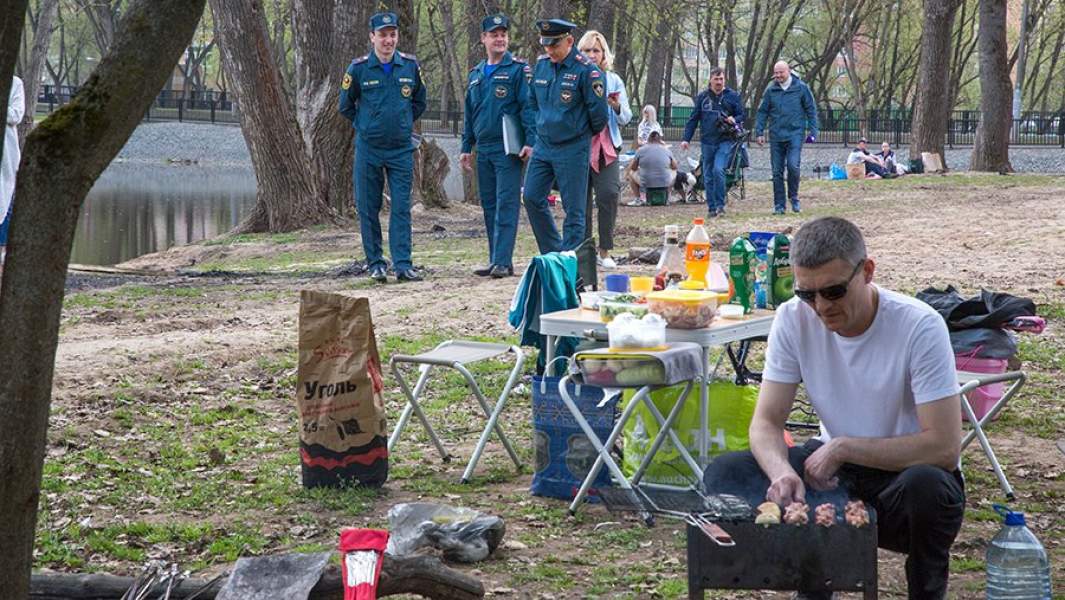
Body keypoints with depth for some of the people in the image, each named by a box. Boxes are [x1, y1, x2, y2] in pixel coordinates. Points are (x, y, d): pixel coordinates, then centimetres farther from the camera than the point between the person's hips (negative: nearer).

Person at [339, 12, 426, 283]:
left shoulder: (410, 65, 0)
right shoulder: (359, 68, -5)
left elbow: (419, 102, 16)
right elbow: (346, 106, 9)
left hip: (402, 148, 1)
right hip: (368, 149, -1)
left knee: (402, 208, -3)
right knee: (368, 208, 3)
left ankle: (403, 264, -3)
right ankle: (376, 264, 12)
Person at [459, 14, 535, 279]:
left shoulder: (518, 69, -3)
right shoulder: (475, 75, 17)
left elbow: (528, 106, -9)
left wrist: (530, 141, -18)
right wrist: (466, 147, 18)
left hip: (508, 149, -7)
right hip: (484, 150, 7)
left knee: (506, 205, -10)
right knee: (489, 206, 8)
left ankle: (503, 262, -13)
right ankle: (496, 261, 14)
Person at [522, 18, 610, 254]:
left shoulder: (586, 70, -15)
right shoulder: (541, 65, 5)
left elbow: (599, 112, -11)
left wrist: (585, 133, 5)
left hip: (572, 148, -7)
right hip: (543, 145, 7)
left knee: (573, 208, -1)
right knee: (532, 199, 5)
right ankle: (552, 252, 19)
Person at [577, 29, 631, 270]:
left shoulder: (613, 80, 11)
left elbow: (626, 118, 10)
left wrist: (617, 106, -11)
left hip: (607, 147, 1)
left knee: (609, 194, -13)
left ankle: (605, 252, -4)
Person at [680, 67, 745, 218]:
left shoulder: (733, 96, 5)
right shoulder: (702, 97, 9)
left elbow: (742, 115, 10)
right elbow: (693, 119, 12)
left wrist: (734, 119, -13)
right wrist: (686, 138, 5)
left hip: (725, 140, -3)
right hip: (707, 141, 3)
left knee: (718, 170, -20)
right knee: (708, 176, 4)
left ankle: (720, 205, -11)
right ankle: (712, 208, 12)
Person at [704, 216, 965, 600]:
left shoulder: (920, 326, -22)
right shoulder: (794, 319, -10)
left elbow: (944, 448, -25)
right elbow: (766, 422, -9)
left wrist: (843, 448, -22)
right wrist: (781, 471, -32)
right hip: (835, 472, 4)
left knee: (926, 485, -39)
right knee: (725, 474, -17)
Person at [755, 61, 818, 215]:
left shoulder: (801, 88, 1)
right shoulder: (770, 90, 5)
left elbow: (811, 110, 6)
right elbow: (762, 112, 11)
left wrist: (812, 131, 2)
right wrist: (759, 132, 4)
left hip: (795, 134, -2)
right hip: (776, 136, 2)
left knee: (793, 165, -18)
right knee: (777, 171, 3)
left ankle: (794, 196, 4)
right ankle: (779, 205, 10)